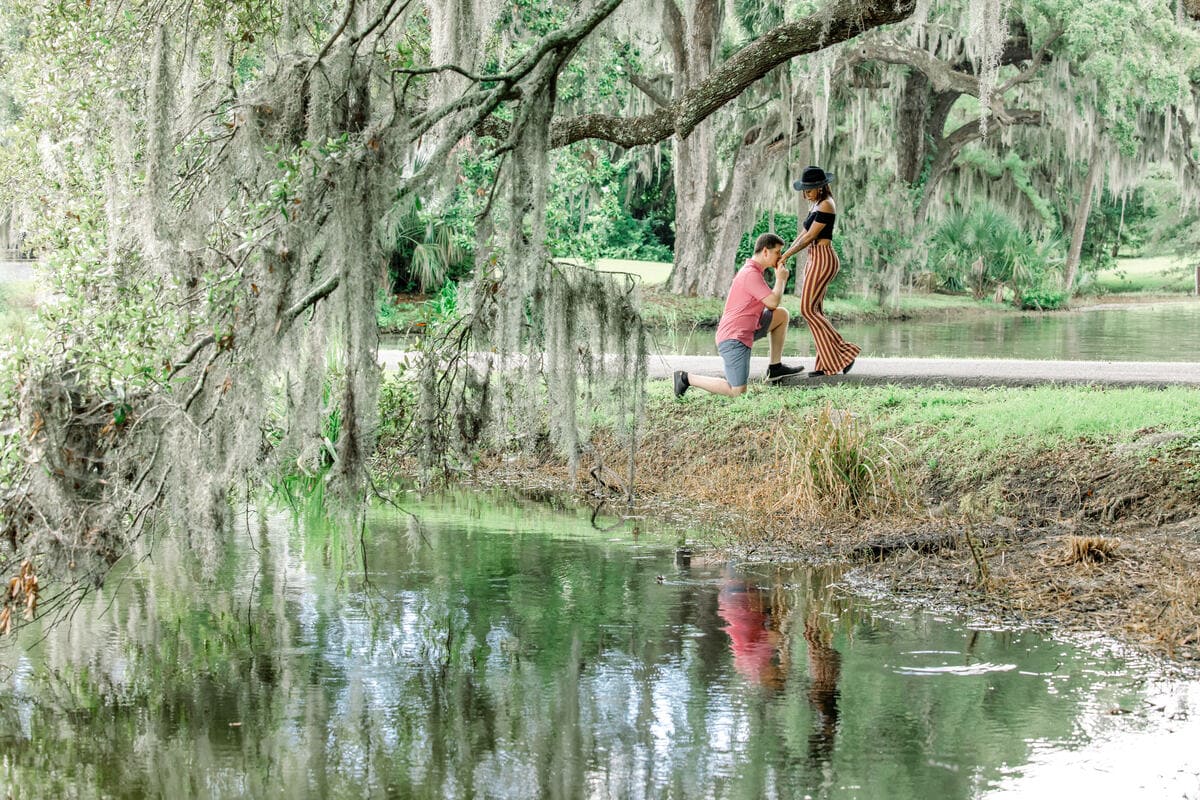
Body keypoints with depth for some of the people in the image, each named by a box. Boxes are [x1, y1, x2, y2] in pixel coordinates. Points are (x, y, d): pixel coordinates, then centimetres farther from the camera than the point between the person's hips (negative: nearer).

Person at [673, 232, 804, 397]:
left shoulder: (752, 270, 15)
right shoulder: (751, 274, -18)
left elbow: (769, 303, 20)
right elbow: (773, 302, -16)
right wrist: (781, 279, -3)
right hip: (734, 339, -10)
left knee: (782, 314, 13)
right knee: (737, 392, -12)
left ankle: (775, 368, 16)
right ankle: (686, 378, -3)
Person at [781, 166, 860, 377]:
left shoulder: (826, 205, -14)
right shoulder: (817, 205, 17)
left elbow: (810, 237, -15)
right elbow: (804, 233, 19)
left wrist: (786, 255, -11)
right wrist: (785, 253, 10)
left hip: (822, 260, -10)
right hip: (815, 260, 10)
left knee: (808, 309, -11)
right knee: (814, 311, 7)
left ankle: (844, 352, -8)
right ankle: (827, 362, 7)